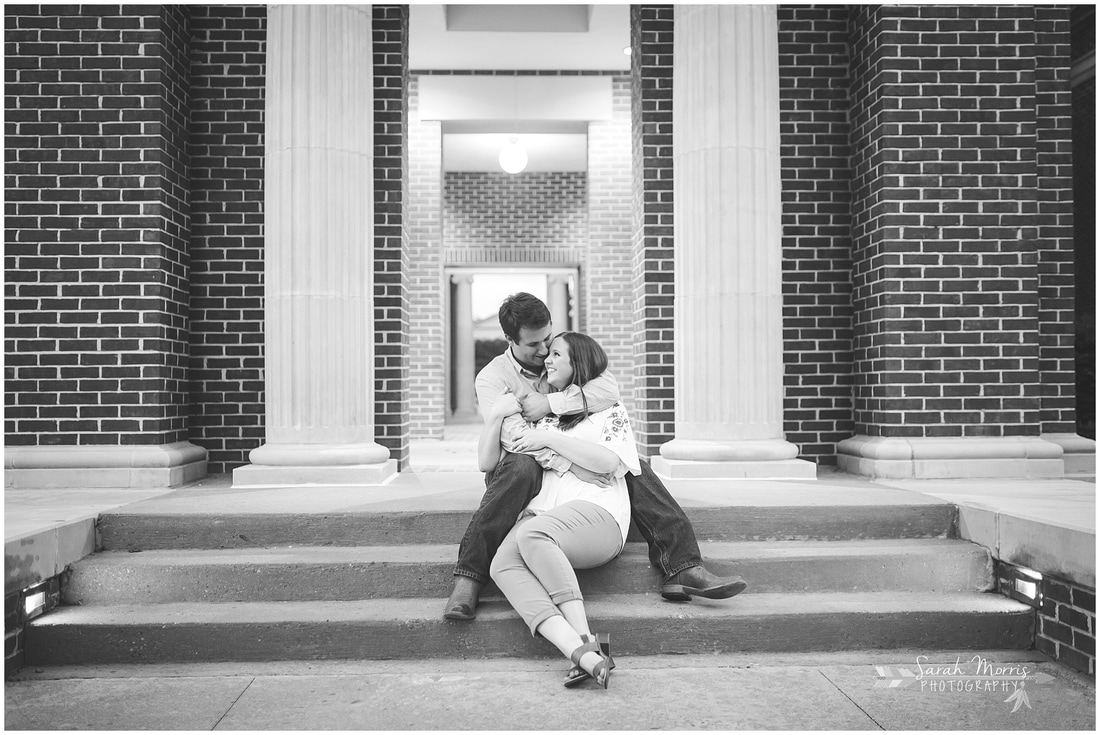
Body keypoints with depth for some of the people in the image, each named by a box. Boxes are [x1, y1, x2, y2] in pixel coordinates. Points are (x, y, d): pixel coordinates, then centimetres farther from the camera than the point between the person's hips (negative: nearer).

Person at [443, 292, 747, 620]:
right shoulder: (491, 378, -6)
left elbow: (609, 390, -15)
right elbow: (515, 436, -23)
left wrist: (550, 403, -22)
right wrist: (569, 464, -36)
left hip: (575, 465, 4)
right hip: (530, 470, -3)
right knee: (520, 467, -39)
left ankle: (682, 569, -25)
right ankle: (467, 583, -41)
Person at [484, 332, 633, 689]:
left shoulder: (609, 409, 18)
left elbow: (609, 462, -2)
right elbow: (487, 463, 24)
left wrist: (552, 439, -2)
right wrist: (494, 415, 10)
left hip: (596, 513, -4)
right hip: (540, 516, 4)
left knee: (531, 533, -37)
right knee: (502, 565, -31)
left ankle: (586, 641, -39)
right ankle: (582, 655, -46)